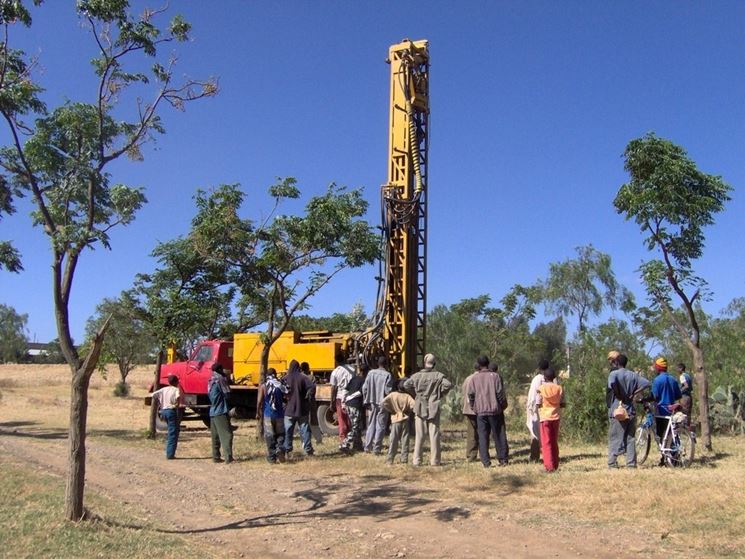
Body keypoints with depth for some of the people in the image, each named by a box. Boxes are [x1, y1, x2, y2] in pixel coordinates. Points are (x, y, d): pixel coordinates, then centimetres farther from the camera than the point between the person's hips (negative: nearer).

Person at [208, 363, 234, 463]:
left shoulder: (211, 381, 13)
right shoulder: (220, 379, -12)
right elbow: (227, 393, -10)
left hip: (212, 412, 9)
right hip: (221, 412, -8)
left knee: (215, 436, 11)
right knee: (227, 435, -8)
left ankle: (216, 457, 12)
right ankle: (228, 458, -13)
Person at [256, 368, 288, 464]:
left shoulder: (263, 385, -5)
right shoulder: (281, 384, 2)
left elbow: (259, 401, -8)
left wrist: (258, 413, 3)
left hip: (268, 414, -2)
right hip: (279, 414, 2)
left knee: (269, 436, 6)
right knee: (280, 434, 15)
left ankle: (272, 457, 8)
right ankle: (280, 450, -7)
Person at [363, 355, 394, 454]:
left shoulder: (371, 373, 1)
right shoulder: (387, 375, -13)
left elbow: (365, 388, 2)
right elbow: (388, 391, -16)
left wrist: (366, 401, 11)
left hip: (372, 403, 4)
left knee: (371, 425, 16)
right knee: (380, 426, 3)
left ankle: (367, 447, 16)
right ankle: (376, 448, 3)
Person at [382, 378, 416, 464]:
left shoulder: (393, 395, -5)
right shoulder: (407, 396, -5)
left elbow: (383, 403, -15)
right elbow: (413, 405, -17)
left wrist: (390, 410, -2)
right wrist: (409, 411, 3)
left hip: (395, 419, 0)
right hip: (405, 419, 0)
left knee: (393, 440, 4)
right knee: (404, 440, 8)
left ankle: (390, 459, 3)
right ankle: (404, 459, 9)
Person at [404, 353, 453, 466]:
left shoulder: (417, 375, -1)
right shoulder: (438, 375, -4)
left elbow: (405, 385, -8)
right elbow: (448, 384, -16)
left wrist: (415, 393, 6)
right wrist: (441, 393, 1)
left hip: (420, 408, 1)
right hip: (434, 409, -1)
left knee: (419, 435, 6)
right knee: (434, 435, 5)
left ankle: (417, 460, 5)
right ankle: (435, 460, 6)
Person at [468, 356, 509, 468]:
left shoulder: (475, 378, 2)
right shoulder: (495, 376, -2)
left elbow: (471, 394, -1)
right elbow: (500, 393, -6)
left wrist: (474, 407, 11)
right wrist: (503, 406, 5)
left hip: (480, 411, 1)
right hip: (495, 410, -1)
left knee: (483, 437, 4)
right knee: (499, 435, 9)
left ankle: (486, 462, 0)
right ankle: (503, 459, 12)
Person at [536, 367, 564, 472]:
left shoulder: (541, 388, -9)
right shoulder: (559, 388, 0)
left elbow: (538, 404, -9)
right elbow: (562, 404, 0)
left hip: (545, 417, -3)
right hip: (556, 417, 3)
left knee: (546, 443, 1)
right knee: (554, 442, 15)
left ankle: (549, 466, -5)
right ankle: (555, 465, 18)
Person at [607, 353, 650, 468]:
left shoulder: (614, 373, -7)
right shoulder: (633, 375, 11)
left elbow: (612, 383, -30)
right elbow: (646, 383, 1)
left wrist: (619, 395, -16)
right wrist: (633, 393, 2)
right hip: (631, 411, 5)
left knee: (615, 438, -1)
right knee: (630, 438, 10)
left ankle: (612, 463, -2)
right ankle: (631, 463, 10)